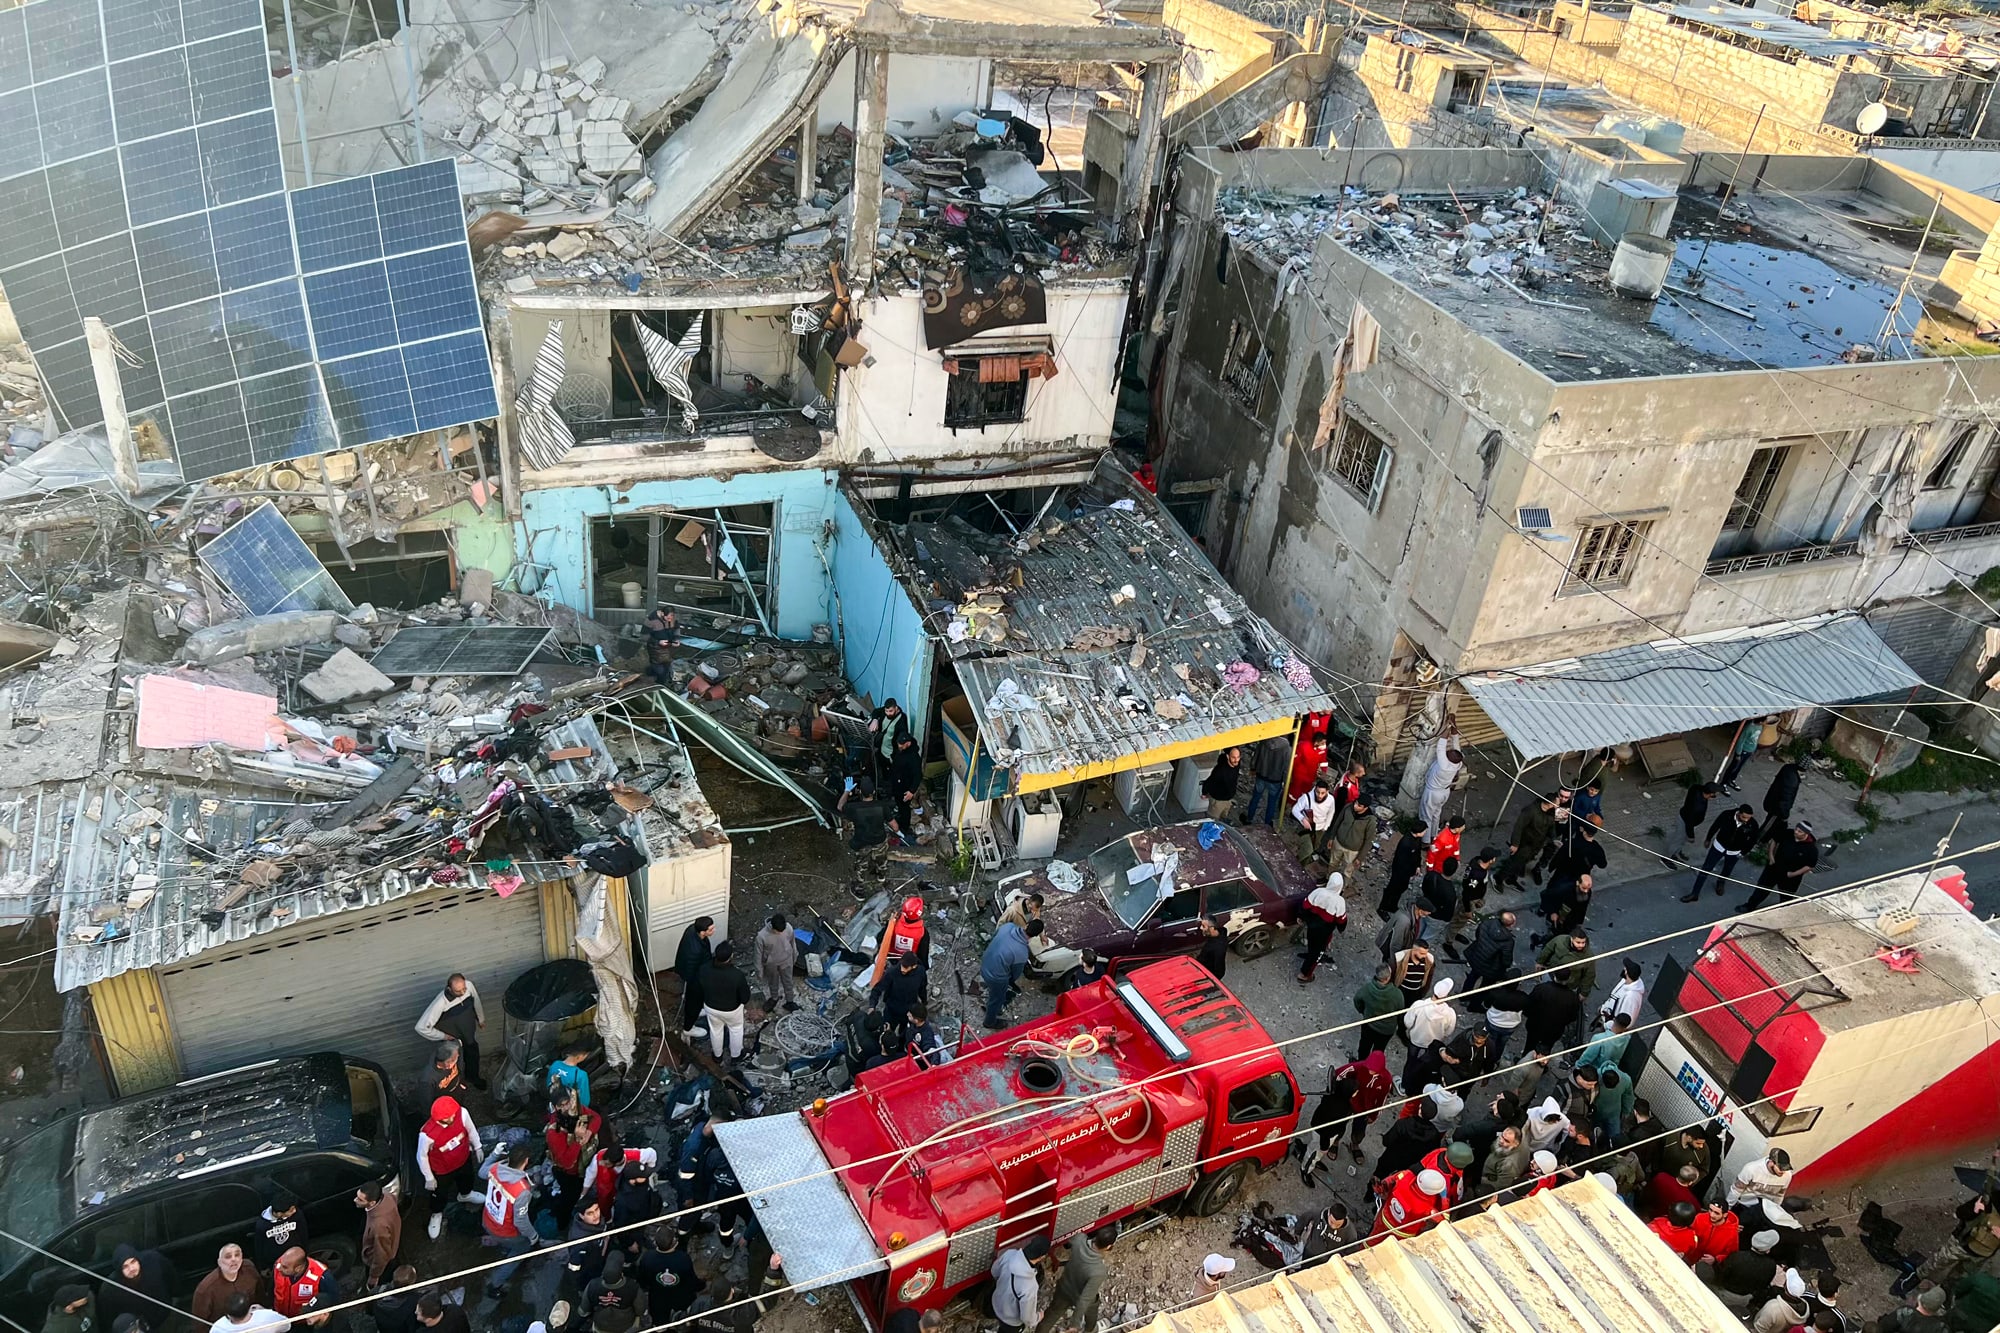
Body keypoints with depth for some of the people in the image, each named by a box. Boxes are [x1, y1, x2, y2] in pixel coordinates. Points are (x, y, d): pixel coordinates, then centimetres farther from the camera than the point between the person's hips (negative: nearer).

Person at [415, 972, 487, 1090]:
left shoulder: (469, 986, -26)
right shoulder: (440, 1003, -40)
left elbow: (476, 1002, -2)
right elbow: (421, 1027, -35)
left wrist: (481, 1019, 13)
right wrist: (442, 1036, -22)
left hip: (471, 1034, 5)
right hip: (454, 1040, -5)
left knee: (473, 1056, 30)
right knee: (456, 1067, 20)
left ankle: (473, 1077, 60)